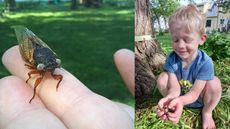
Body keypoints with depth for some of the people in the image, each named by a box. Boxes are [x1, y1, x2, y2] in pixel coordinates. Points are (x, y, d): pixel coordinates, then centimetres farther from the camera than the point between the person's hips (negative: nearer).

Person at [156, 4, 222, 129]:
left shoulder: (205, 62, -30)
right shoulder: (171, 59, -22)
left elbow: (194, 93, -30)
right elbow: (174, 87, -27)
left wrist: (181, 101, -54)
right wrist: (170, 98, -54)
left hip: (199, 99, -2)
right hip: (179, 96, 2)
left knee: (214, 82, -31)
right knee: (162, 78, -22)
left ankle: (207, 112, -1)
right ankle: (173, 107, 3)